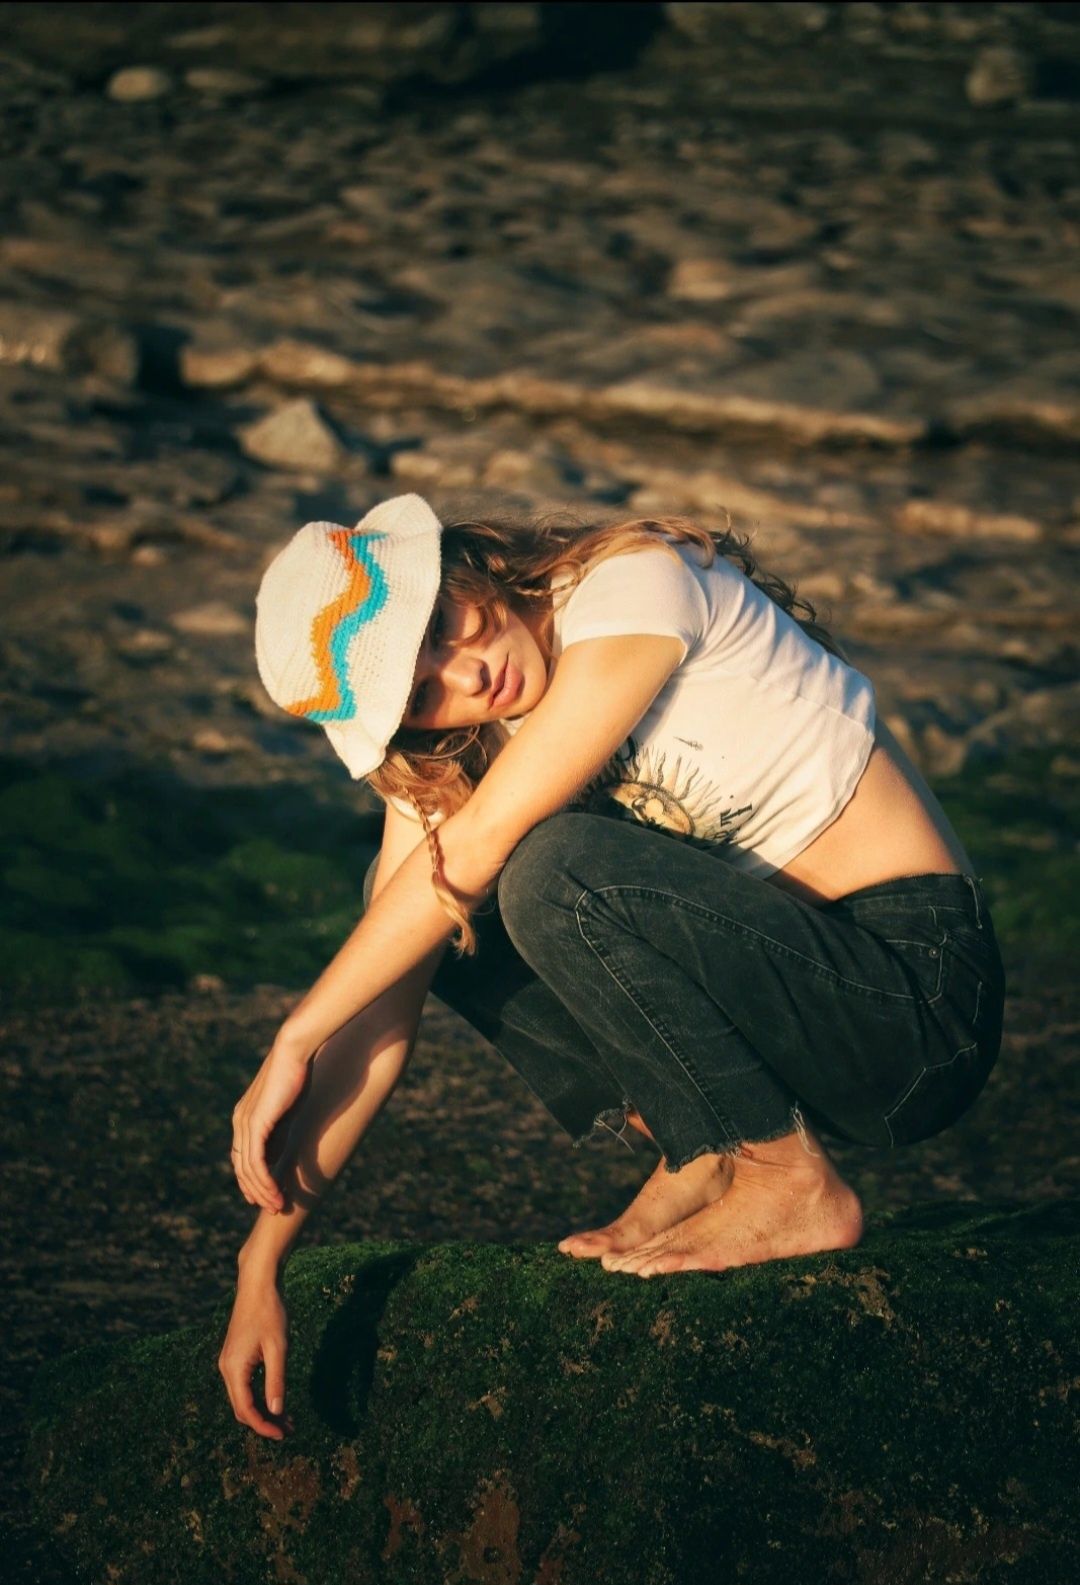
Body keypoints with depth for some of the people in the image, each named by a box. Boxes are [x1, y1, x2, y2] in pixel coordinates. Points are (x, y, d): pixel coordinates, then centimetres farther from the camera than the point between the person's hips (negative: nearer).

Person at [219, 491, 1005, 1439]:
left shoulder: (635, 582, -19)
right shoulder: (441, 752, 1)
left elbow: (481, 841, -25)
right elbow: (381, 1007, -3)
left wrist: (293, 1044, -20)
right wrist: (264, 1260, -9)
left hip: (922, 992, -7)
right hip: (782, 983, 8)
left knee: (557, 870, -28)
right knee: (411, 918, 0)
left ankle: (793, 1184, -10)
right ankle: (700, 1156, 3)